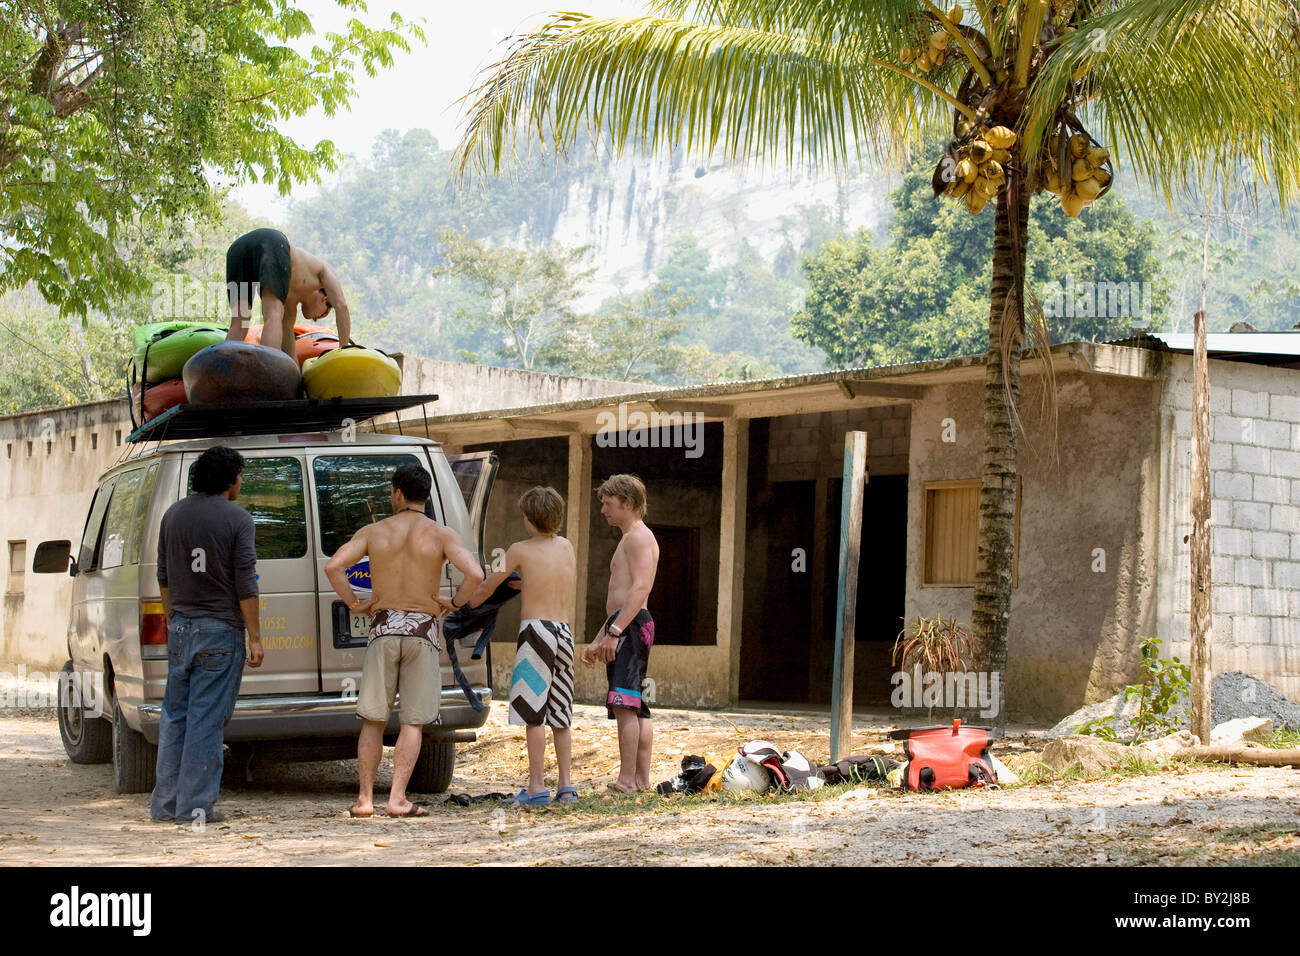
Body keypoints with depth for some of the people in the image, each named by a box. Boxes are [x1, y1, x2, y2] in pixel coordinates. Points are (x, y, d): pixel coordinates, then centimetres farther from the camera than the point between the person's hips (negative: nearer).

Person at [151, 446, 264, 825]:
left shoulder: (174, 514, 7)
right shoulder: (237, 519, -9)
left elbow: (164, 577, 14)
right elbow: (245, 585, -11)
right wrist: (255, 637, -6)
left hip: (181, 628, 5)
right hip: (220, 630, -5)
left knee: (174, 717, 12)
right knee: (207, 719, -3)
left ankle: (165, 803, 13)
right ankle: (195, 805, -2)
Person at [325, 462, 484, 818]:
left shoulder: (373, 532, 3)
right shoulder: (440, 535, -2)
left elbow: (333, 566, -8)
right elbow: (475, 575, -16)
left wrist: (354, 604, 4)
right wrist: (454, 603, 1)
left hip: (383, 628, 1)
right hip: (423, 630, -1)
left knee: (373, 721, 8)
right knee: (413, 723, 2)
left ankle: (365, 798, 5)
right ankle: (398, 799, -5)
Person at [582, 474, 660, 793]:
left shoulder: (639, 537, -7)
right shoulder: (630, 539, 27)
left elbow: (640, 588, -21)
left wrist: (614, 632, -26)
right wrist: (598, 641, 27)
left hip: (631, 627, -11)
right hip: (626, 627, 11)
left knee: (624, 702, -17)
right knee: (636, 706, 9)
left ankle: (626, 779, -22)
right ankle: (642, 779, 9)